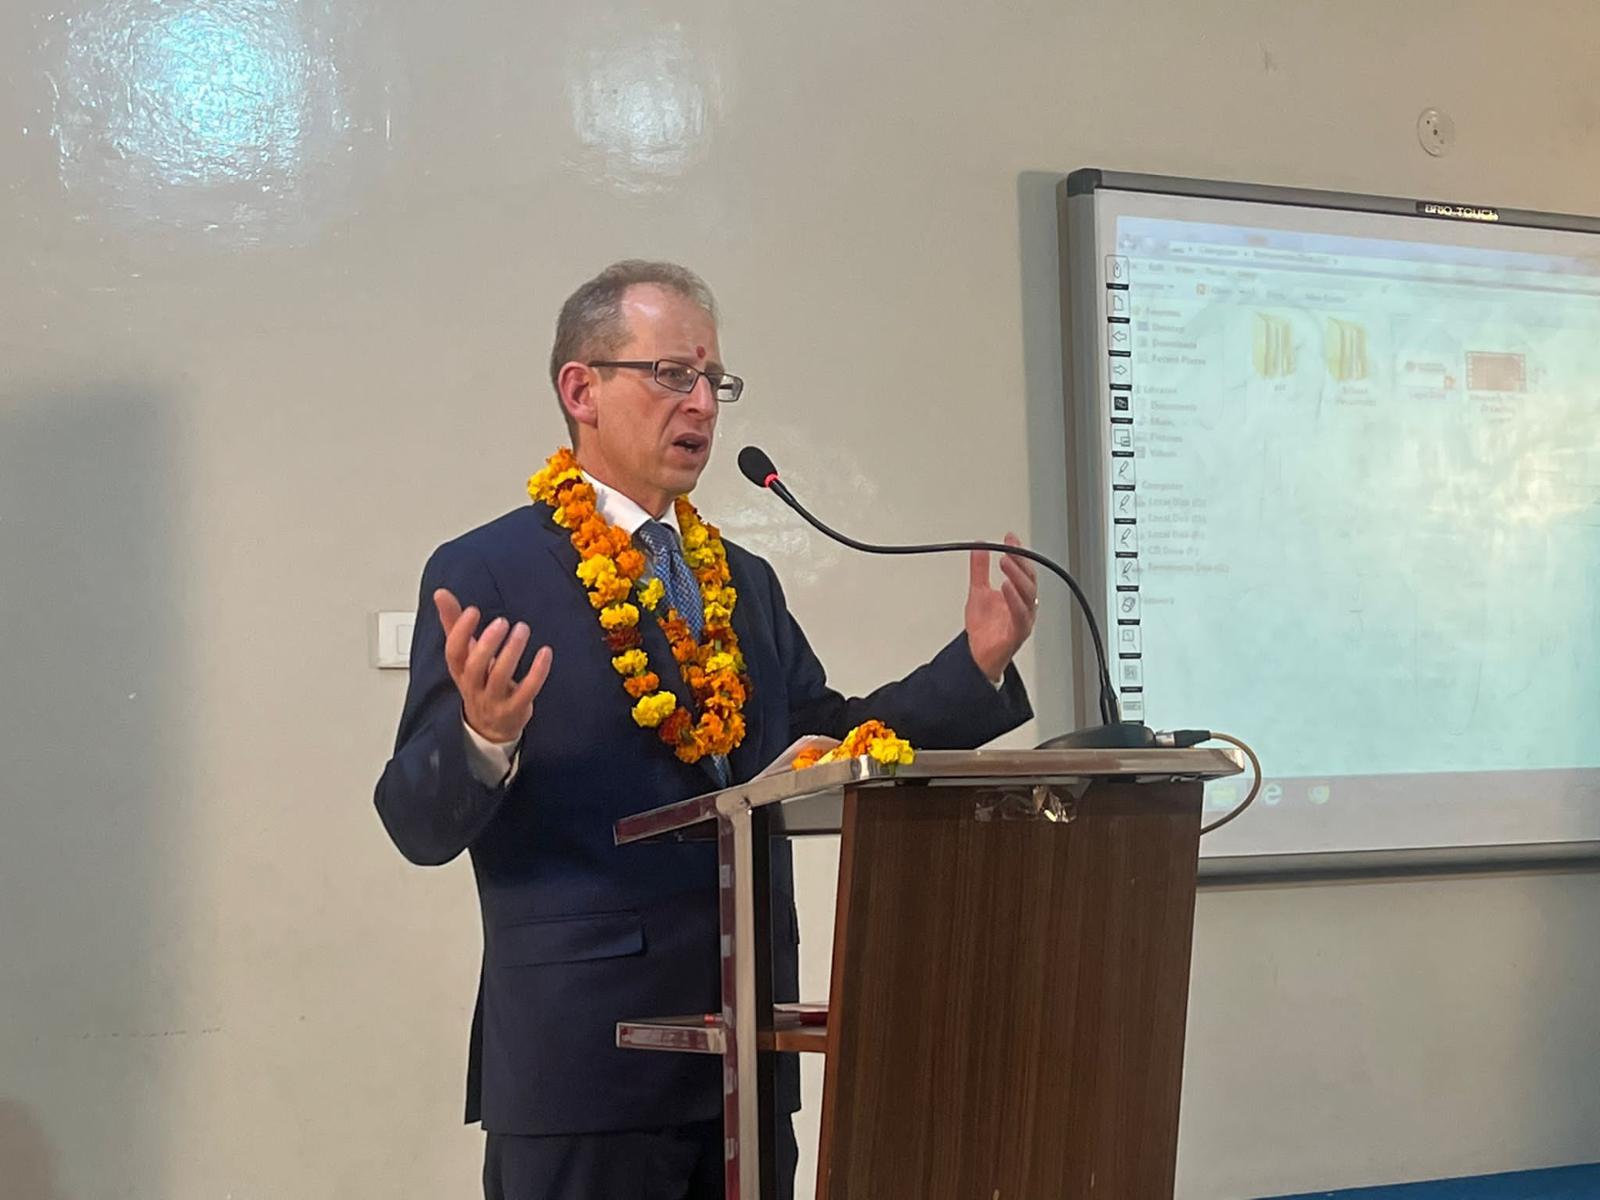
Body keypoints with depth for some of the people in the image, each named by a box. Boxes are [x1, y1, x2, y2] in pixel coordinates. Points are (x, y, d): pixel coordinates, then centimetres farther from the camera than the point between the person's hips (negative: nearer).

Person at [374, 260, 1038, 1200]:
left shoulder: (746, 582, 15)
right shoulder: (486, 575, -5)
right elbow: (419, 824, -9)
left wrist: (977, 663, 4)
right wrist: (484, 735, -30)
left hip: (748, 1051, 6)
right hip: (584, 1054, -6)